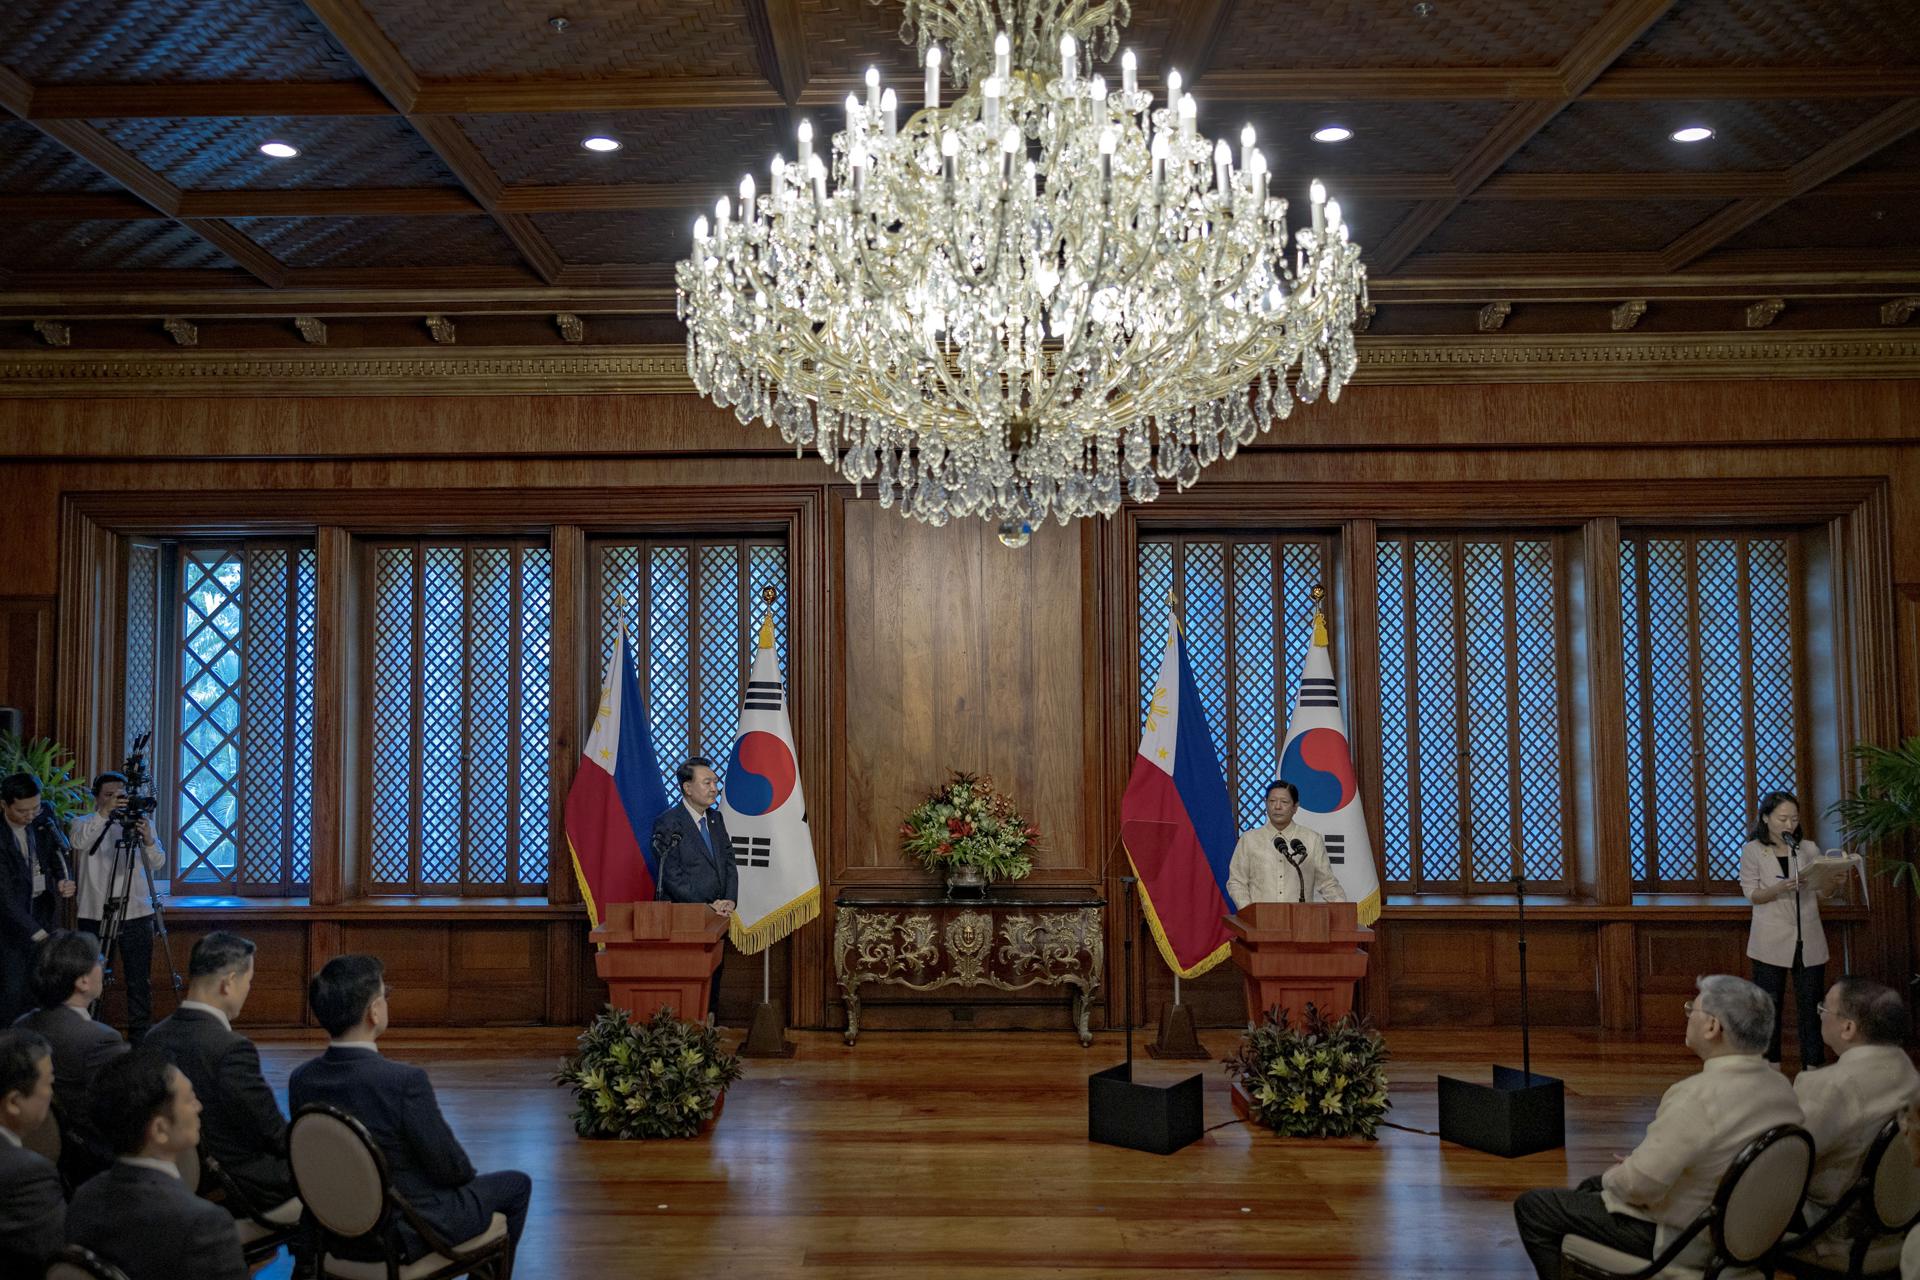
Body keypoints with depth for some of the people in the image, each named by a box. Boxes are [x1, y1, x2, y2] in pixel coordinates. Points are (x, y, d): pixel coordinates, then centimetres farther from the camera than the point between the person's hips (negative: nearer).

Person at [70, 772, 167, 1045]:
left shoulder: (140, 822, 6)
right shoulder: (85, 823, 3)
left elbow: (157, 864, -7)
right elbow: (78, 841, -21)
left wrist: (148, 840, -27)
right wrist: (103, 813, -35)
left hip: (136, 914, 1)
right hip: (95, 915, -1)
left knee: (139, 982, 2)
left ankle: (140, 1037, 10)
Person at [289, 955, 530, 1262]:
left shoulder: (301, 1079, -11)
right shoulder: (405, 1081, -31)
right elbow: (450, 1168, -19)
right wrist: (466, 1173, 5)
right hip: (409, 1230, -6)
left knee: (462, 1177, 32)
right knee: (517, 1184, 18)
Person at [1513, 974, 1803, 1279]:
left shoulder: (1699, 1096, -32)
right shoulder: (1782, 1087, -5)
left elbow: (1639, 1184, -29)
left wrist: (1611, 1178, -6)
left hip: (1675, 1237, -9)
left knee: (1531, 1207, 4)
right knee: (1589, 1188, 29)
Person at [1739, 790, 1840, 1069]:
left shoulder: (1809, 849, 8)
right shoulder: (1752, 850, 0)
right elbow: (1752, 894, -5)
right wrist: (1780, 888, -23)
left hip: (1809, 939, 2)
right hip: (1772, 940, -2)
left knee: (1811, 1004, 4)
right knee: (1770, 1004, 3)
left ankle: (1813, 1067, 11)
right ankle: (1771, 1066, 12)